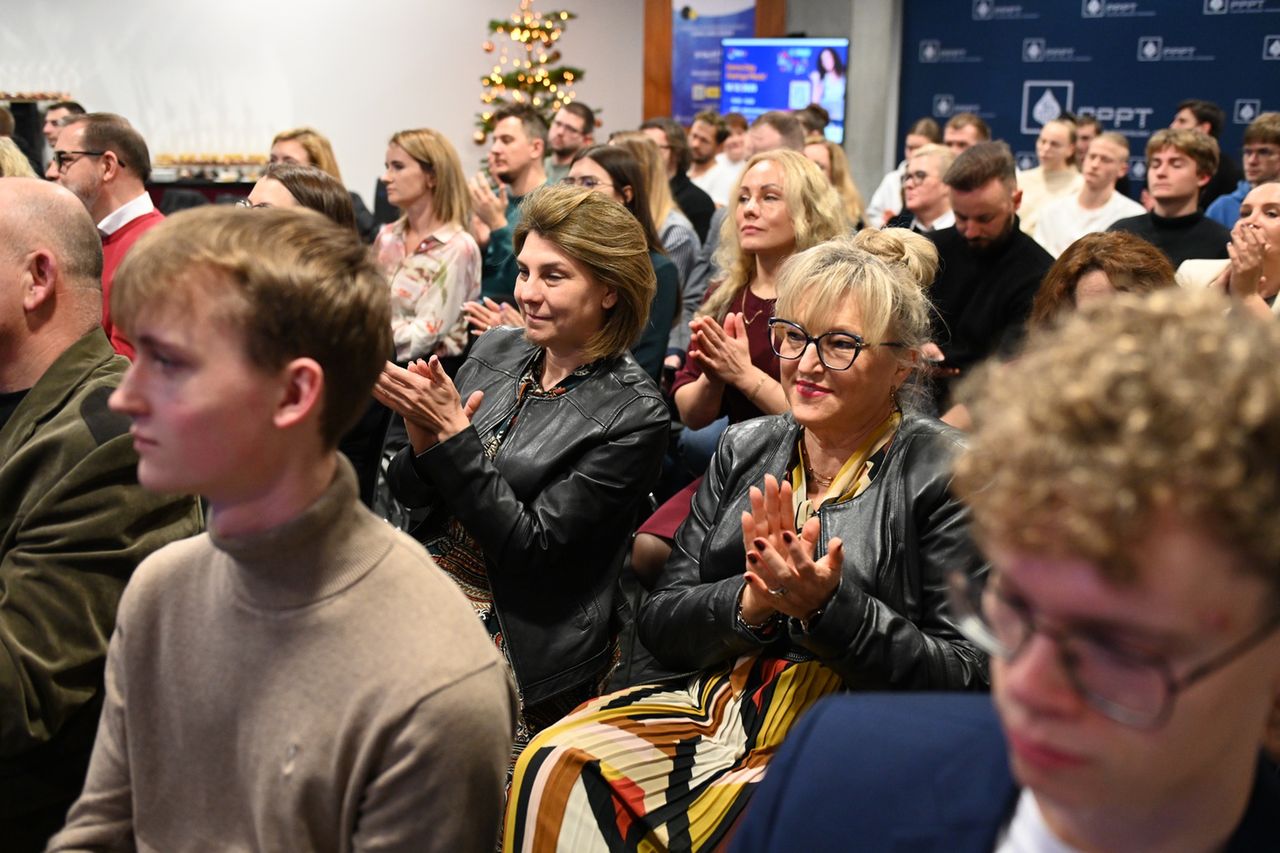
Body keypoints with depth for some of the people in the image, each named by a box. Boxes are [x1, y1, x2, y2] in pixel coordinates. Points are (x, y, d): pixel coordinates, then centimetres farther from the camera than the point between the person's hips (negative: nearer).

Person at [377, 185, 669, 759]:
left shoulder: (633, 415, -12)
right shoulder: (494, 351, 6)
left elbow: (532, 546, -16)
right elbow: (407, 492, 10)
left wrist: (453, 433, -21)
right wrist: (423, 439, -13)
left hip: (526, 656, -6)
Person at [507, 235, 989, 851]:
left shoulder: (944, 476, -6)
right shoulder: (745, 449, 9)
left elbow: (966, 677, -8)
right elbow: (660, 625, 7)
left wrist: (827, 605, -20)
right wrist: (752, 601, -14)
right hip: (717, 701, 5)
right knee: (552, 770, -20)